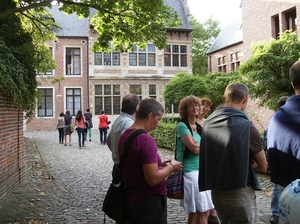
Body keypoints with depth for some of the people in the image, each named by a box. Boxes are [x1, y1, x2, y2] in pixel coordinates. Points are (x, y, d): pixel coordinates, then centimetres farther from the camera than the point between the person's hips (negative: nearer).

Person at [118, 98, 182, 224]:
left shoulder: (124, 136, 4)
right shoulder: (146, 139, -22)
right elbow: (153, 179, -24)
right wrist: (171, 167, -9)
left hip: (131, 200, 8)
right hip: (149, 202, -8)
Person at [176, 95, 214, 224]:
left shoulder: (199, 127, 15)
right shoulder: (182, 126, -8)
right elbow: (194, 149, -17)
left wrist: (199, 145, -12)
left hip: (202, 170, 8)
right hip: (190, 171, -8)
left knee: (204, 211, 11)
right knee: (202, 212, -5)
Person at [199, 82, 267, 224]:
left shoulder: (208, 123, 1)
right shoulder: (246, 126, -16)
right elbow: (263, 166, -6)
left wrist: (246, 162, 1)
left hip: (216, 191, 6)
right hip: (240, 193, -6)